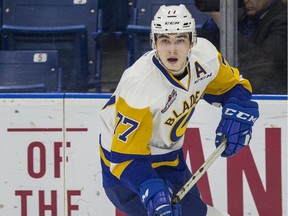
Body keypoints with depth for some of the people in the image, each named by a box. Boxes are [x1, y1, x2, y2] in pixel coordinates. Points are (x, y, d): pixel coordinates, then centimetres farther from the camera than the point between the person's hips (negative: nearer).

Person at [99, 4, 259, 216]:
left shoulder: (204, 55, -18)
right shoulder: (139, 85, -35)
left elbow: (234, 85, 4)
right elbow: (125, 155, -31)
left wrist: (236, 113, -16)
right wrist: (152, 192, -43)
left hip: (168, 153, 7)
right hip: (122, 150, -7)